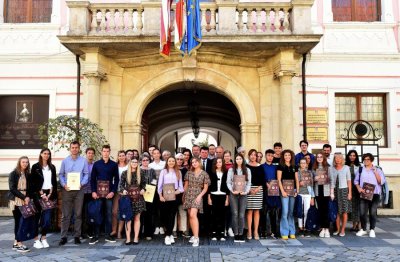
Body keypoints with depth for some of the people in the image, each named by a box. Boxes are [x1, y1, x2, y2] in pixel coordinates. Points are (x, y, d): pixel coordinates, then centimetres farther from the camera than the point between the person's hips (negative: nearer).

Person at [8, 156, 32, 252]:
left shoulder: (28, 175, 10)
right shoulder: (13, 174, -3)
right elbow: (12, 188, -10)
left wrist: (28, 197, -7)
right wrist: (23, 197, -15)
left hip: (25, 200, 5)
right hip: (16, 200, -5)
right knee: (18, 221, -5)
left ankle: (16, 243, 12)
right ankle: (19, 244, -3)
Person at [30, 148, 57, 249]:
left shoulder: (52, 167, 13)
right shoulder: (35, 167, 3)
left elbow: (54, 182, 12)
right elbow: (33, 182, -1)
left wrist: (51, 194, -1)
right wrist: (42, 194, -8)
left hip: (49, 194, 3)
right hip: (38, 194, -3)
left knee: (47, 218, -1)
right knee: (37, 217, -1)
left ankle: (43, 238, 11)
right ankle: (36, 239, 7)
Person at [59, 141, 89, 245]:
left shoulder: (83, 161, 4)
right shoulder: (65, 161, 7)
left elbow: (86, 174, 3)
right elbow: (60, 174, 6)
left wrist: (82, 183, -13)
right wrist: (64, 185, -9)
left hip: (79, 190, 0)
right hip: (67, 190, 0)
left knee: (78, 214, 6)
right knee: (65, 214, 1)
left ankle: (77, 236, 14)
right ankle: (63, 237, 7)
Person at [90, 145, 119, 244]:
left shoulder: (114, 164, 4)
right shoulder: (96, 164, 5)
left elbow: (116, 179, 4)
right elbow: (92, 179, 5)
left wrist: (113, 191, -6)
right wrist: (93, 191, -5)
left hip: (109, 193, 0)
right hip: (98, 192, 0)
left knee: (109, 214, 4)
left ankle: (108, 235, 12)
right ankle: (96, 236, 9)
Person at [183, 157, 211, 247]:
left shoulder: (204, 174, 0)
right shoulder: (189, 173, 8)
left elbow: (205, 188, 1)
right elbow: (186, 185, 14)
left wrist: (200, 196, -10)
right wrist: (183, 195, 12)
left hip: (197, 196, -4)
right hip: (188, 195, 4)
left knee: (193, 215, -19)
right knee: (190, 216, 6)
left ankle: (196, 238, -19)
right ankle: (194, 235, 16)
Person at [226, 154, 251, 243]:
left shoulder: (247, 170, 10)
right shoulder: (231, 170, 8)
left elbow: (249, 183, 7)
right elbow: (228, 182, 4)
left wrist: (246, 191, -8)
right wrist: (232, 190, -10)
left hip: (243, 195, 1)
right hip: (233, 194, 0)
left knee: (241, 215, -4)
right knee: (235, 214, -4)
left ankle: (241, 234, 1)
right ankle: (236, 234, 1)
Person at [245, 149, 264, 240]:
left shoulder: (260, 167, 11)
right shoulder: (246, 166, 4)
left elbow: (262, 179, 8)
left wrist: (258, 188, -6)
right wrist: (249, 189, -10)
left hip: (258, 189, 2)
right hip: (249, 190, -2)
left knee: (256, 211, 2)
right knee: (249, 211, -2)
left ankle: (256, 231, 7)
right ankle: (249, 231, 5)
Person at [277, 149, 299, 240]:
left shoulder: (294, 167, 13)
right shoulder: (281, 166, 1)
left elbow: (297, 180, 15)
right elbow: (279, 180, -4)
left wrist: (297, 190, 3)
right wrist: (282, 191, -11)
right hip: (284, 190, -4)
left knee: (291, 212, 8)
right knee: (285, 212, -8)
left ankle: (292, 232, 15)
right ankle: (284, 233, -1)